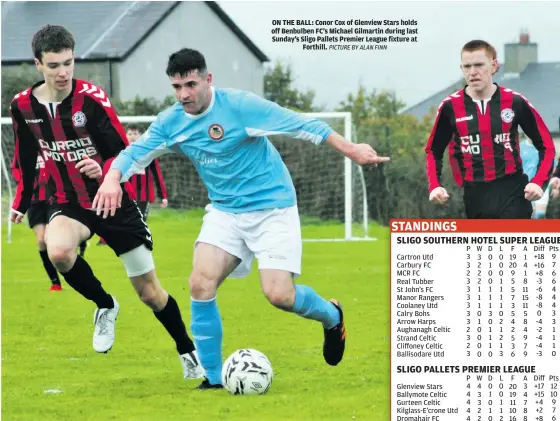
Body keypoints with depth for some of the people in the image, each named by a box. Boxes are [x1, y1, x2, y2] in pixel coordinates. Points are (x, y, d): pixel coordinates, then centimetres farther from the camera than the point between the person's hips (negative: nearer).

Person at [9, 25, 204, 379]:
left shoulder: (92, 98, -18)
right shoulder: (24, 107, -6)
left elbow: (125, 153, -17)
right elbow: (27, 159, 13)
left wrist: (103, 171, -37)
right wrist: (21, 203, 19)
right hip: (70, 203, 2)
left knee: (149, 291, 4)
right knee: (57, 251, -33)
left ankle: (189, 353, 28)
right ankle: (105, 306, -5)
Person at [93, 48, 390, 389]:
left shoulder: (239, 105, -18)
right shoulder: (171, 122, -2)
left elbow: (301, 125, -17)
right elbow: (135, 153, -1)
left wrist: (352, 151, -17)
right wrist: (112, 179, -24)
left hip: (272, 207, -5)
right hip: (225, 210, 5)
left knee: (279, 294, -15)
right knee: (201, 284, -15)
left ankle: (331, 317, 20)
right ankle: (213, 377, -4)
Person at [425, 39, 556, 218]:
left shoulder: (516, 102, -3)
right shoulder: (450, 107, -1)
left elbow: (546, 145, 5)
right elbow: (433, 151, 13)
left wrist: (538, 182, -9)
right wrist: (434, 186, -2)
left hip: (513, 196, -2)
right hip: (475, 197, 2)